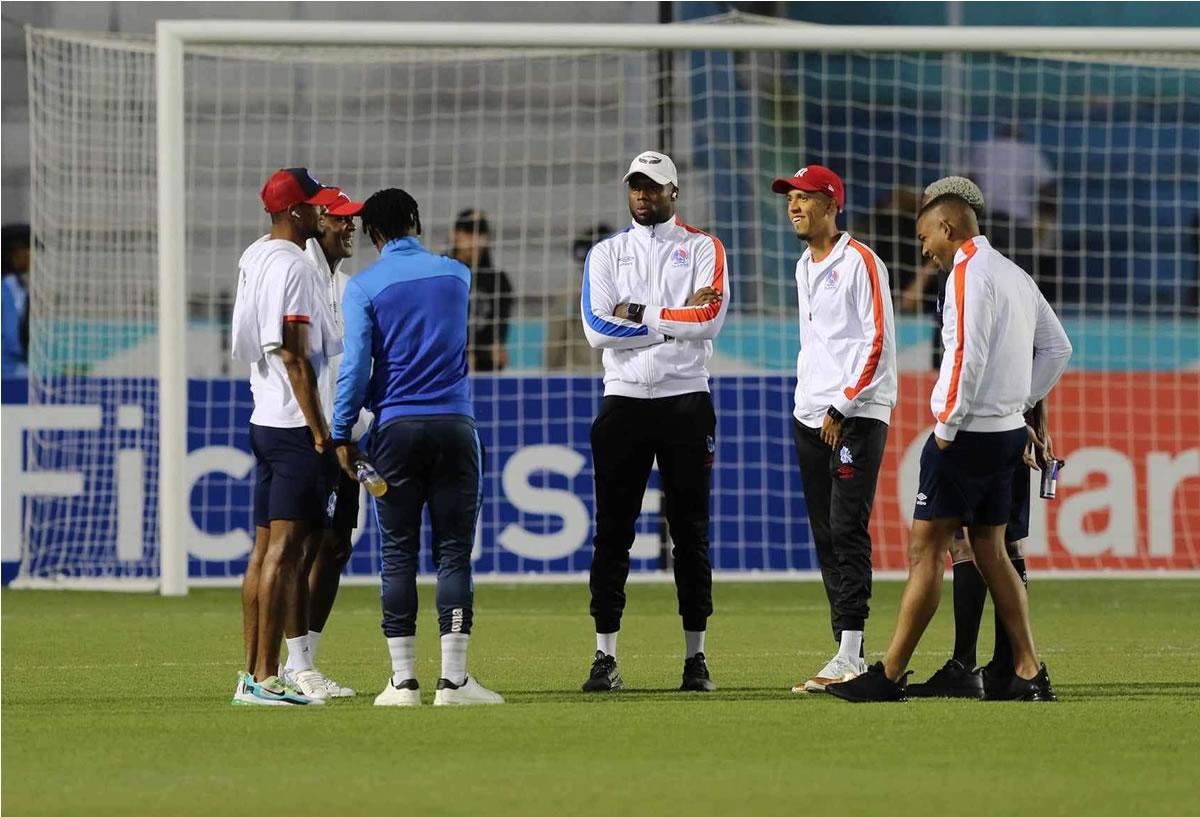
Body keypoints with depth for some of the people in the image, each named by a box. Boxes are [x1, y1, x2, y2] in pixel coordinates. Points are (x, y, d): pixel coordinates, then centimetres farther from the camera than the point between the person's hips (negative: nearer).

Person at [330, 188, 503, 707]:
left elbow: (356, 364, -9)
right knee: (454, 552, 1)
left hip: (397, 429, -1)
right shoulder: (457, 275, 9)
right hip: (455, 425, 1)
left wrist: (342, 435, -3)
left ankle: (403, 680, 1)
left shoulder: (364, 287, -2)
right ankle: (453, 678, -4)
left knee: (398, 555, 3)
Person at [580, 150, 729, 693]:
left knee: (691, 529, 1)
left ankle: (696, 657, 6)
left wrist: (638, 314, -11)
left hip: (685, 399, -1)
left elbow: (710, 319, -12)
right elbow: (598, 329, -6)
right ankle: (605, 658, 2)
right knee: (612, 530, 0)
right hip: (623, 399, 1)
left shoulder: (703, 249, 5)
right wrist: (676, 319, -10)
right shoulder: (607, 254, 10)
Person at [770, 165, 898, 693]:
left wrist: (842, 408, -15)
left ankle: (850, 657, -18)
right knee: (825, 536, 5)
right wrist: (808, 401, 16)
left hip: (857, 416, -9)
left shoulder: (860, 262, -8)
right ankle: (846, 657, 6)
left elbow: (878, 341, -13)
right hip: (812, 415, 9)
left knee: (848, 530, -14)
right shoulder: (804, 267, 18)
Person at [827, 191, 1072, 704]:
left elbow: (967, 354, -21)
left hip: (967, 432, -9)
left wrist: (947, 425, -14)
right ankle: (1029, 673, 7)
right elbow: (1056, 348, 21)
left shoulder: (968, 273, -12)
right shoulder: (1015, 276, 16)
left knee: (926, 548, -7)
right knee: (990, 551, 13)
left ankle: (890, 675, -7)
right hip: (1008, 431, 9)